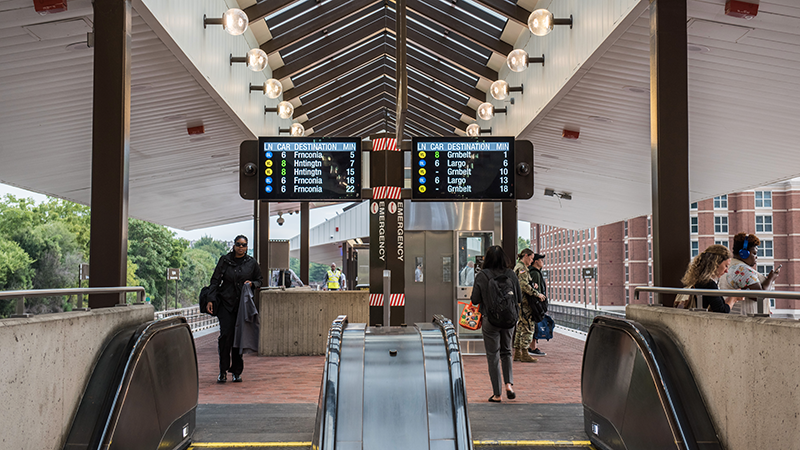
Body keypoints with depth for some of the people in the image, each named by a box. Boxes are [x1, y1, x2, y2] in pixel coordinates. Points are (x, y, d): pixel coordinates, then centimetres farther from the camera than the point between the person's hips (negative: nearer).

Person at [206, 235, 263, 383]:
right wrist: (211, 299, -3)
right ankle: (223, 371, -3)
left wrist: (251, 283, -5)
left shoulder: (252, 263, 8)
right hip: (225, 303, -1)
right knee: (225, 335, -12)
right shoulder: (224, 260, 5)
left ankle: (237, 372, 11)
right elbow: (215, 281, 6)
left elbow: (259, 281, 17)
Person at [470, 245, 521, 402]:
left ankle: (497, 394, 8)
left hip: (490, 320, -3)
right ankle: (509, 384, 4)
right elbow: (519, 296, 5)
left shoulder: (482, 275, -11)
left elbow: (475, 300, -8)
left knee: (493, 356, 6)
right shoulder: (511, 274, -3)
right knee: (506, 352, 21)